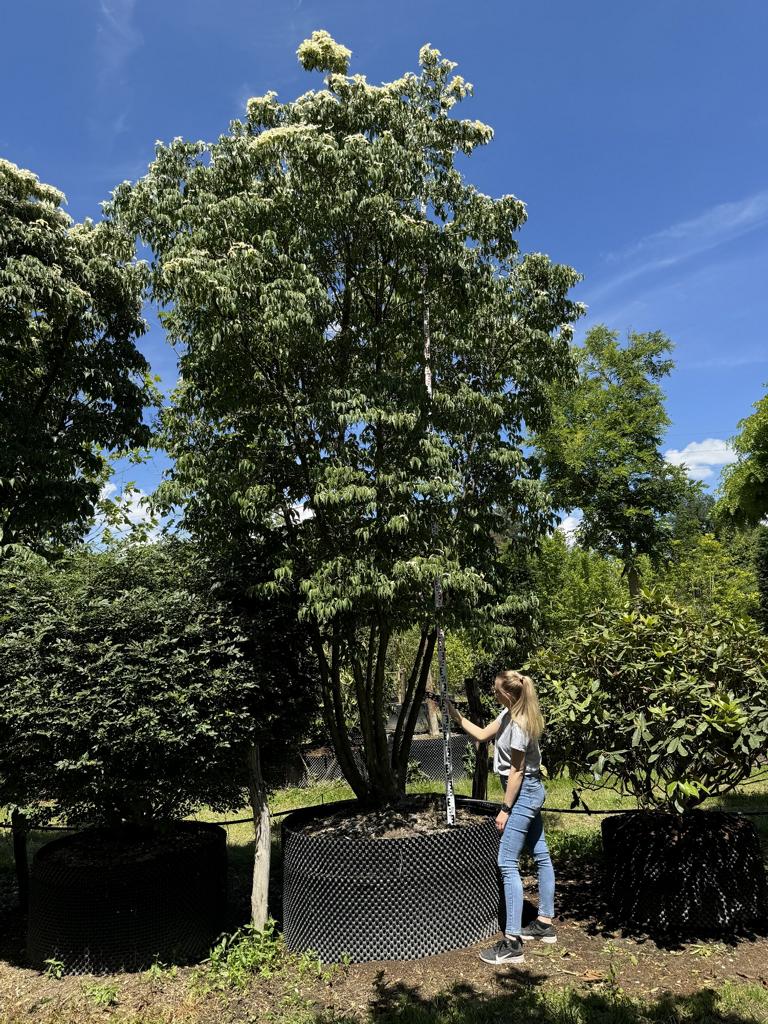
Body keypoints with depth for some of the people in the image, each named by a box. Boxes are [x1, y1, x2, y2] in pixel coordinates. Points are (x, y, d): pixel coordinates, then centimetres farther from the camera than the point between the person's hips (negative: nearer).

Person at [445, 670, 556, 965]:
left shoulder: (518, 725, -25)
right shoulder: (508, 714, 3)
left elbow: (516, 771, -21)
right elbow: (482, 735, 13)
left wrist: (505, 810, -16)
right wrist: (456, 716, 3)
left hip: (523, 792, -10)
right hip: (531, 791, 10)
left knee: (507, 864, -9)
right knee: (541, 856, 18)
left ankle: (512, 943, -5)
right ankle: (545, 924, 30)